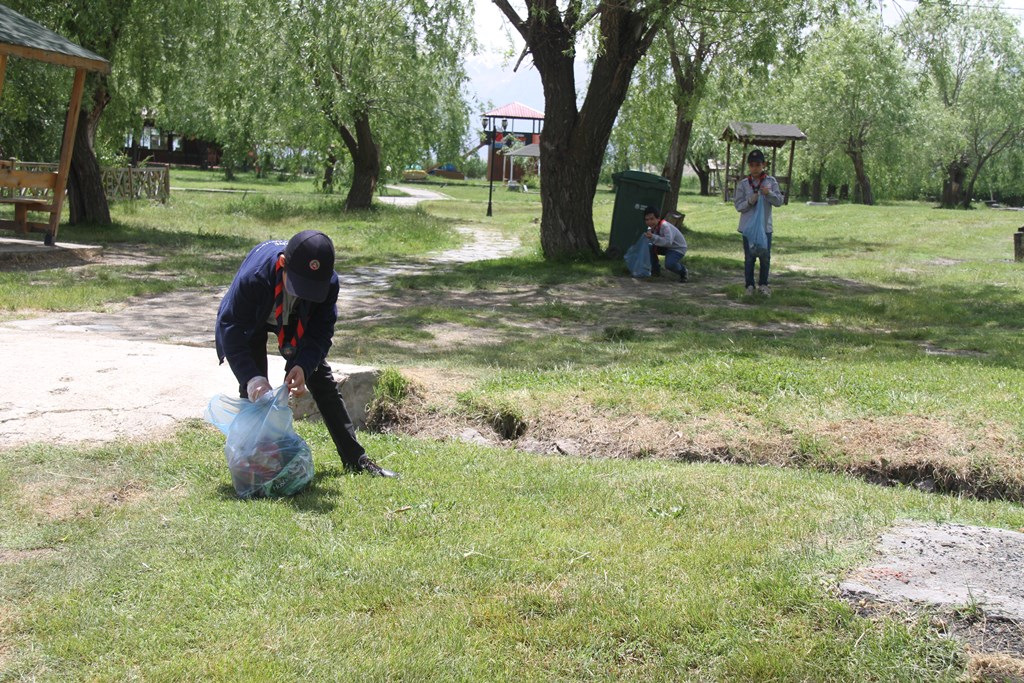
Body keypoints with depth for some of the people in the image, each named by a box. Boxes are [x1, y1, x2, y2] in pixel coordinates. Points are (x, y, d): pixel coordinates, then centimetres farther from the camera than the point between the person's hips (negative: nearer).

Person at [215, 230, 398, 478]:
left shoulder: (328, 282, -34)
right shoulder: (253, 275, -43)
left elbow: (321, 331, -22)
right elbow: (230, 328, -36)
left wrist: (303, 366, -40)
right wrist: (252, 377, -44)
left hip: (296, 322, 2)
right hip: (252, 321, -2)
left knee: (323, 381, 1)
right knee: (254, 390, -15)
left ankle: (356, 459, 8)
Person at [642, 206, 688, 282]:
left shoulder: (665, 226, -32)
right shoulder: (651, 227, -7)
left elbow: (668, 242, -45)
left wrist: (653, 237, -50)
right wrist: (648, 236, -22)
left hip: (678, 248, -8)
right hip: (665, 247, 8)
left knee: (669, 264, -32)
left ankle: (683, 271, 4)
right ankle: (656, 270, 8)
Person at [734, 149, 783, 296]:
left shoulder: (771, 182, 2)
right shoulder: (743, 184, 0)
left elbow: (779, 201, 0)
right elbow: (739, 205, 0)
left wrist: (769, 194, -18)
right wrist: (750, 202, -19)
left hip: (765, 226, 1)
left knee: (765, 257, 6)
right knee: (749, 257, 3)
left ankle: (763, 284, 20)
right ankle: (749, 285, 12)